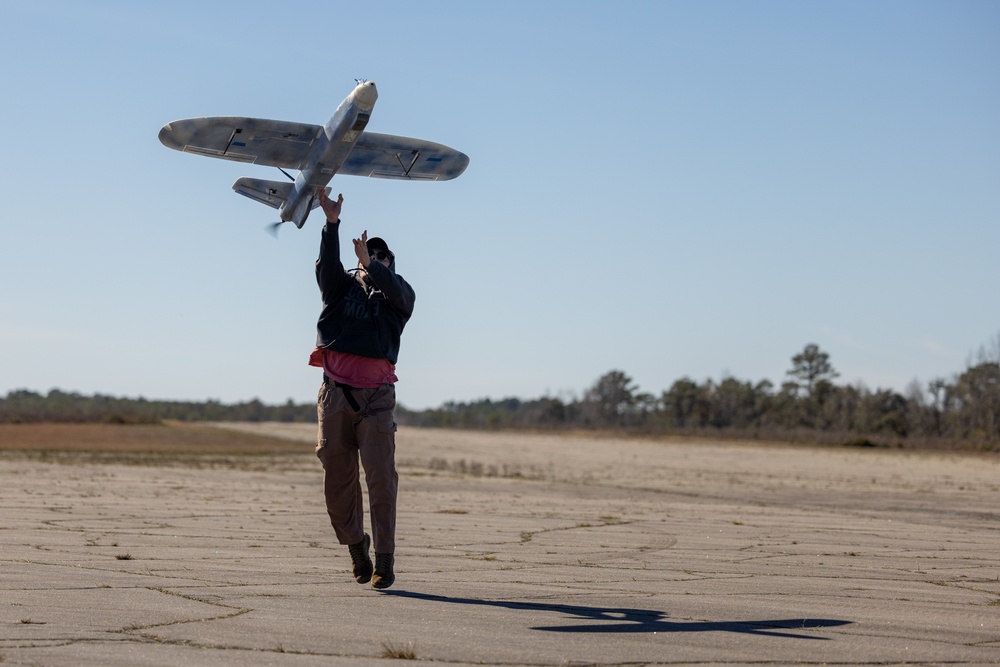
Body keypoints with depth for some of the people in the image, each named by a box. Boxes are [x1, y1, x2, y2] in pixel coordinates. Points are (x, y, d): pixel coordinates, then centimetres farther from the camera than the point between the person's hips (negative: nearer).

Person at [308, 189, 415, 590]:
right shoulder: (343, 286, 19)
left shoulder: (399, 294, 15)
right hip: (335, 391, 2)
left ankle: (384, 558, -8)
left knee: (381, 476, -11)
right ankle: (355, 544, 22)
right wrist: (332, 223, -15)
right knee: (338, 477, 3)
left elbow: (396, 291, -9)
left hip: (376, 394, -2)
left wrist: (371, 263, -25)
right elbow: (327, 267, -2)